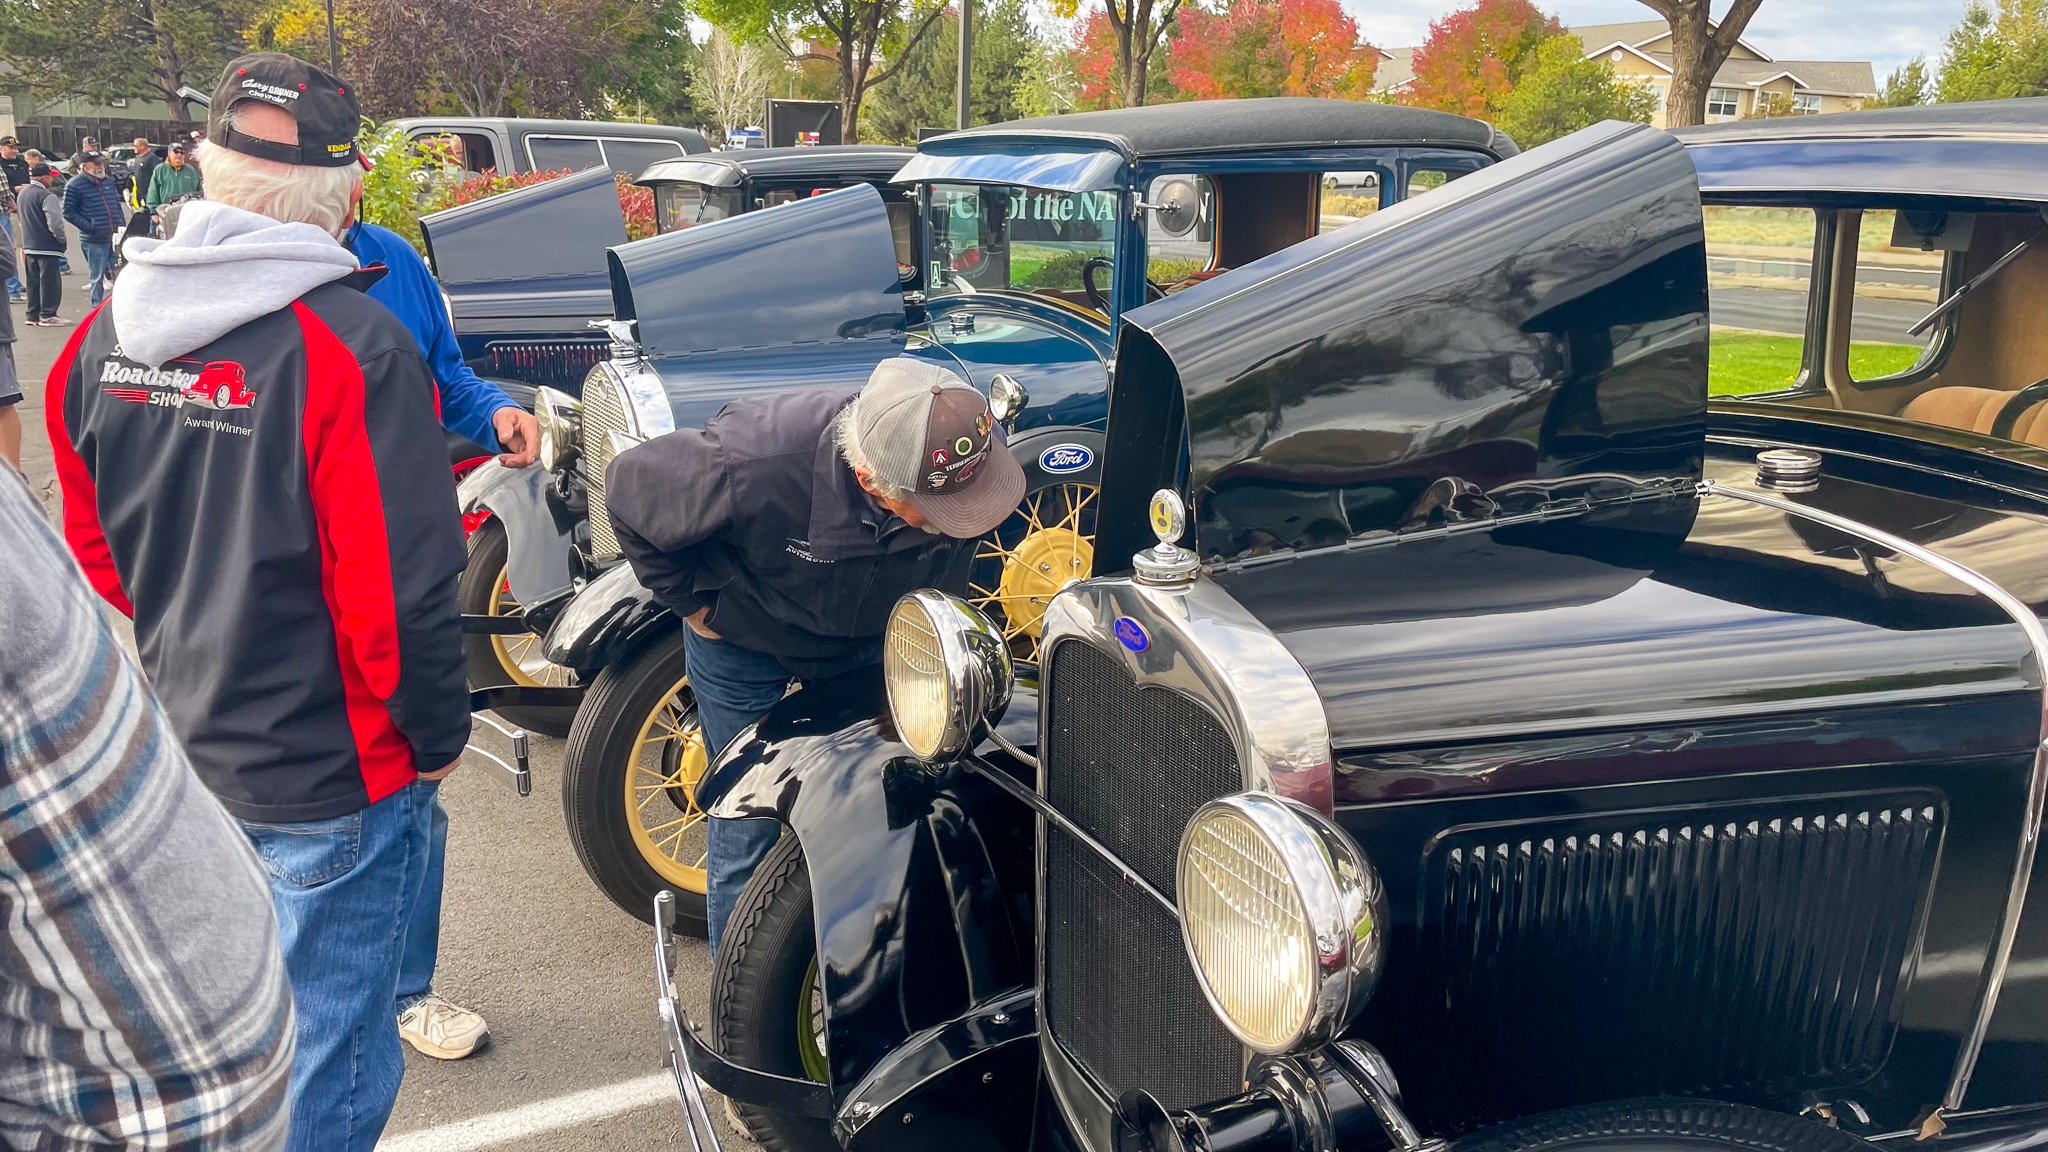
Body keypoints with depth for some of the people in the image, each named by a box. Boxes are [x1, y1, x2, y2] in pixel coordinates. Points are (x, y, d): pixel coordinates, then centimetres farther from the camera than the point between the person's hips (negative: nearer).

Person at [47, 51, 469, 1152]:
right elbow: (401, 589, -22)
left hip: (175, 751, 7)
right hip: (330, 774, -7)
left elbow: (91, 545, 10)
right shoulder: (349, 345, -22)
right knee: (332, 1060, 10)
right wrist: (437, 736, -7)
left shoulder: (108, 332, 0)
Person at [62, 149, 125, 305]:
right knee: (97, 277, 1)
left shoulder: (109, 181, 12)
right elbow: (69, 213, -7)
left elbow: (117, 205, 21)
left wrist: (122, 224, 8)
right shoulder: (74, 186, -7)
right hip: (94, 241, -5)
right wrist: (89, 227, -15)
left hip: (115, 237, 5)